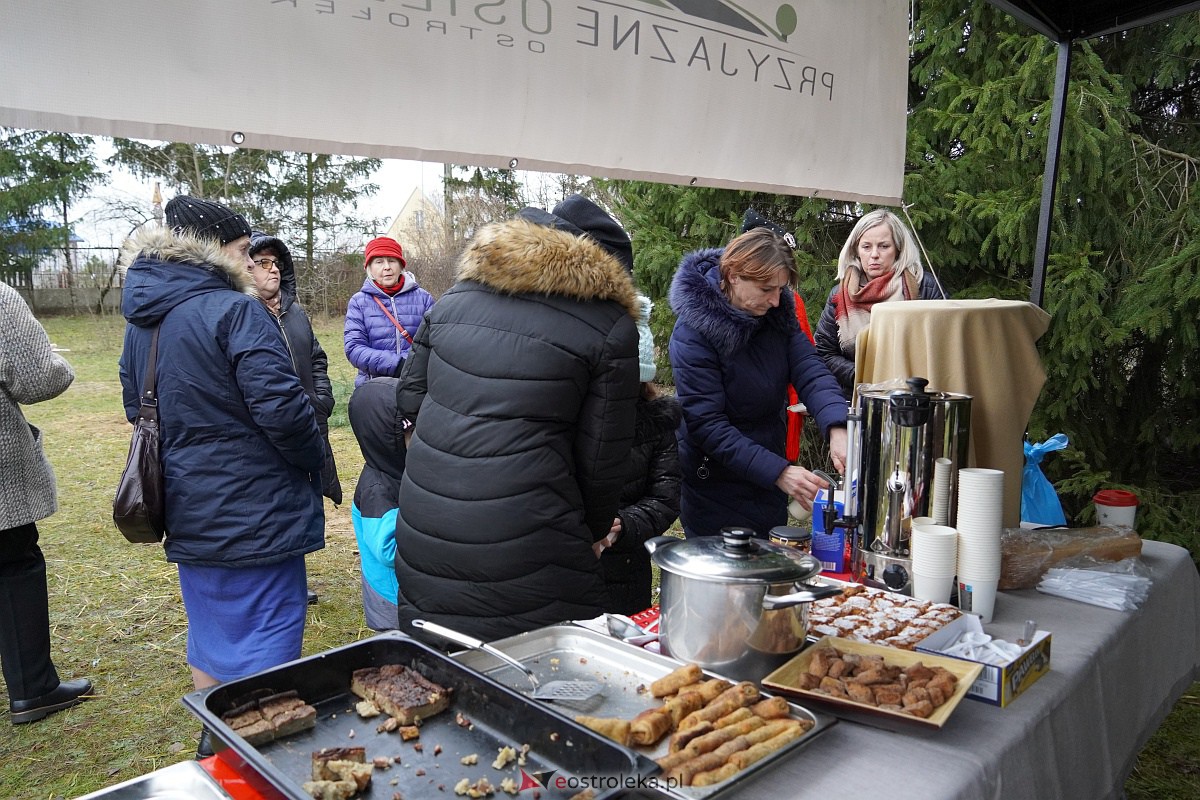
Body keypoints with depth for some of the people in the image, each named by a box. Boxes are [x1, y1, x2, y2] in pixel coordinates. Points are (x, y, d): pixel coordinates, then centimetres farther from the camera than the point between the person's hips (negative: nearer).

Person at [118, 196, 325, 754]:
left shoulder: (141, 319, 8)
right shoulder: (234, 311, -19)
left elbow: (135, 406, 18)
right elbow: (281, 407, -25)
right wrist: (314, 457, -7)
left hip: (187, 513, 9)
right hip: (253, 514, -9)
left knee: (210, 636, 23)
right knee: (265, 645, 4)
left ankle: (213, 748, 40)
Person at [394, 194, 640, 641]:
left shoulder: (457, 295, 10)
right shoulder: (611, 326, -4)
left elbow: (410, 399, 17)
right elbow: (601, 460, -2)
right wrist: (593, 531, 16)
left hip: (422, 536, 6)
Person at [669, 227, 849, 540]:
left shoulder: (777, 312, -3)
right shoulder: (693, 332, -22)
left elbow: (810, 371, -13)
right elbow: (707, 425, -24)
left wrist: (837, 429, -32)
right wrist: (779, 472, -30)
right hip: (715, 487, -6)